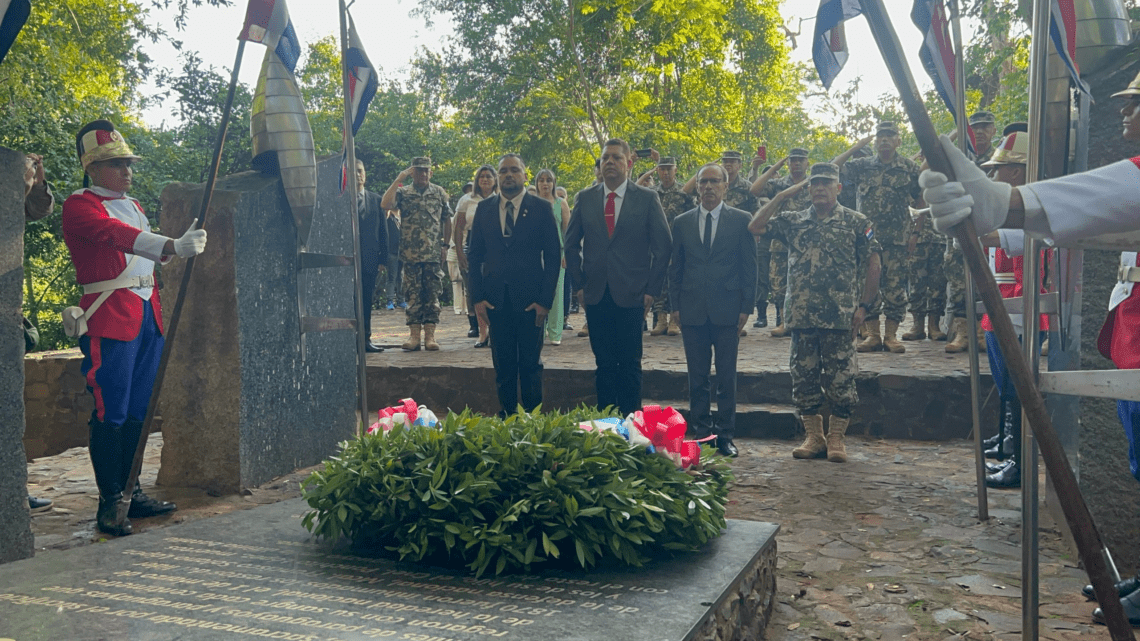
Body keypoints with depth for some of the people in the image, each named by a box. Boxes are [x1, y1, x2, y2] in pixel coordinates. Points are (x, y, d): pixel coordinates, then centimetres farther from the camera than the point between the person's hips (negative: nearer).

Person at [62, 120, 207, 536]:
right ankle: (111, 501, 0)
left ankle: (131, 491, 20)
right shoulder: (79, 206, -7)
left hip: (147, 313, 8)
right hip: (110, 318, -8)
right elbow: (118, 236, -27)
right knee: (111, 413, -6)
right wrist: (173, 246, -40)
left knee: (137, 409, 11)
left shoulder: (132, 205, 20)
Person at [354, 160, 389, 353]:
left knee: (366, 301, 8)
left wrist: (383, 259, 4)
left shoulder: (376, 200, 11)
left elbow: (383, 231, 11)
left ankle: (366, 339, 14)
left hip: (369, 260, 3)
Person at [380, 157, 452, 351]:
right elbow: (385, 204, -15)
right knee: (413, 295, 2)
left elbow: (447, 220, 13)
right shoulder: (403, 193, 4)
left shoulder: (439, 193, 8)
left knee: (432, 295, 1)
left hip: (433, 255, 0)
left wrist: (446, 245, 8)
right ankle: (414, 335, 5)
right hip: (410, 254, 0)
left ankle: (430, 335, 5)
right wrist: (399, 179, -13)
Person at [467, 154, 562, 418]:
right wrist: (477, 297, 1)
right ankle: (506, 415, 16)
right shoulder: (484, 208, 9)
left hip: (530, 299, -2)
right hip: (496, 298, 2)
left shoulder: (541, 208, 1)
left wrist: (545, 300, -7)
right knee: (503, 364, 7)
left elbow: (553, 256, -1)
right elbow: (475, 255, 10)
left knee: (531, 364, 2)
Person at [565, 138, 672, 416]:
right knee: (604, 364, 8)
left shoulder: (647, 199, 0)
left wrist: (651, 289, -3)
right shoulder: (585, 198, 7)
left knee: (630, 365, 2)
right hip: (596, 296, 2)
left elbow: (663, 247, 1)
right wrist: (580, 283, 5)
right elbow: (571, 244, 13)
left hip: (631, 296, -2)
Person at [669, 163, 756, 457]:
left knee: (727, 378, 3)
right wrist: (675, 305, 4)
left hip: (727, 309, -2)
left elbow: (749, 267, 3)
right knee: (697, 377, 6)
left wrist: (745, 307, -4)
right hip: (692, 310, 2)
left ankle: (725, 436, 11)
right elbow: (675, 267, 12)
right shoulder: (682, 222, 10)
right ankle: (701, 432, 14)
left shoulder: (741, 220, 3)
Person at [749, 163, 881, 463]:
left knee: (840, 379, 0)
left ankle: (837, 438, 11)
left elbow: (873, 265, 4)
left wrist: (864, 306, -3)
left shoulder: (856, 222, 4)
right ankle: (813, 436, 17)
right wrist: (782, 196, 2)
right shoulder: (793, 221, 11)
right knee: (804, 377, 7)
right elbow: (754, 226, 2)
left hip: (840, 316, -3)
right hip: (801, 315, 3)